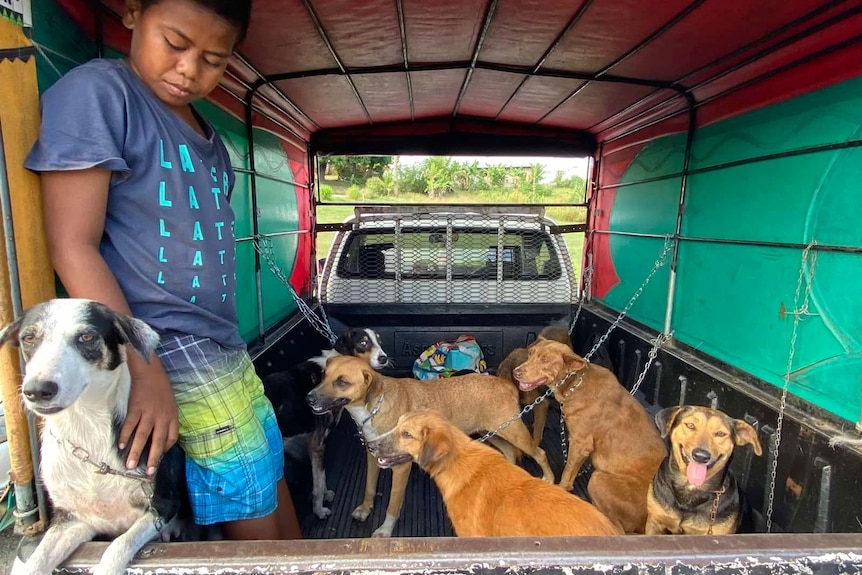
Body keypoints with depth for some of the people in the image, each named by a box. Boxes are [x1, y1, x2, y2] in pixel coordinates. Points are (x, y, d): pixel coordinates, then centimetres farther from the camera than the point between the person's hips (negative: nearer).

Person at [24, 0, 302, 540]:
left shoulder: (207, 136, 14)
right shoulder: (95, 91, -7)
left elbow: (204, 237, 13)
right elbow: (73, 246, -13)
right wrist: (145, 371, -17)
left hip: (224, 347, 7)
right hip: (171, 351, -7)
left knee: (272, 483, 16)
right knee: (255, 521, 0)